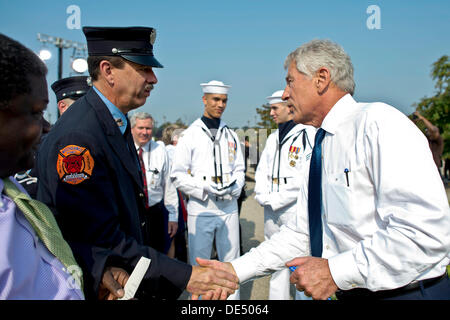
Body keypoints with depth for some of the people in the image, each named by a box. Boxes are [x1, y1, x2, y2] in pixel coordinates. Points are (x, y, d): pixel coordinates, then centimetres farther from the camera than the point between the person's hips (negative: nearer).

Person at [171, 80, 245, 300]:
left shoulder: (230, 135, 11)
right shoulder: (190, 135, -2)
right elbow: (177, 175, -4)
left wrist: (235, 186, -6)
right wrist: (204, 186, -18)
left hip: (229, 207, 4)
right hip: (201, 209, -3)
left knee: (231, 262, 13)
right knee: (199, 264, 7)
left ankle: (233, 297, 27)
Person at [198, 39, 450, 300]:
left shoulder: (378, 122, -16)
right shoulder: (319, 150, 9)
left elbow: (426, 232, -24)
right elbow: (302, 235, 10)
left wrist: (335, 271, -21)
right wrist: (235, 271, 3)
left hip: (404, 291, -6)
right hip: (351, 293, 7)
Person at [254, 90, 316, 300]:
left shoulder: (307, 134, -8)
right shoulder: (273, 138, 16)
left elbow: (307, 177, -16)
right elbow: (262, 171, 18)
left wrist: (276, 200, -14)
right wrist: (263, 196, 0)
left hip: (296, 208, -7)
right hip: (271, 211, 8)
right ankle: (277, 297, 27)